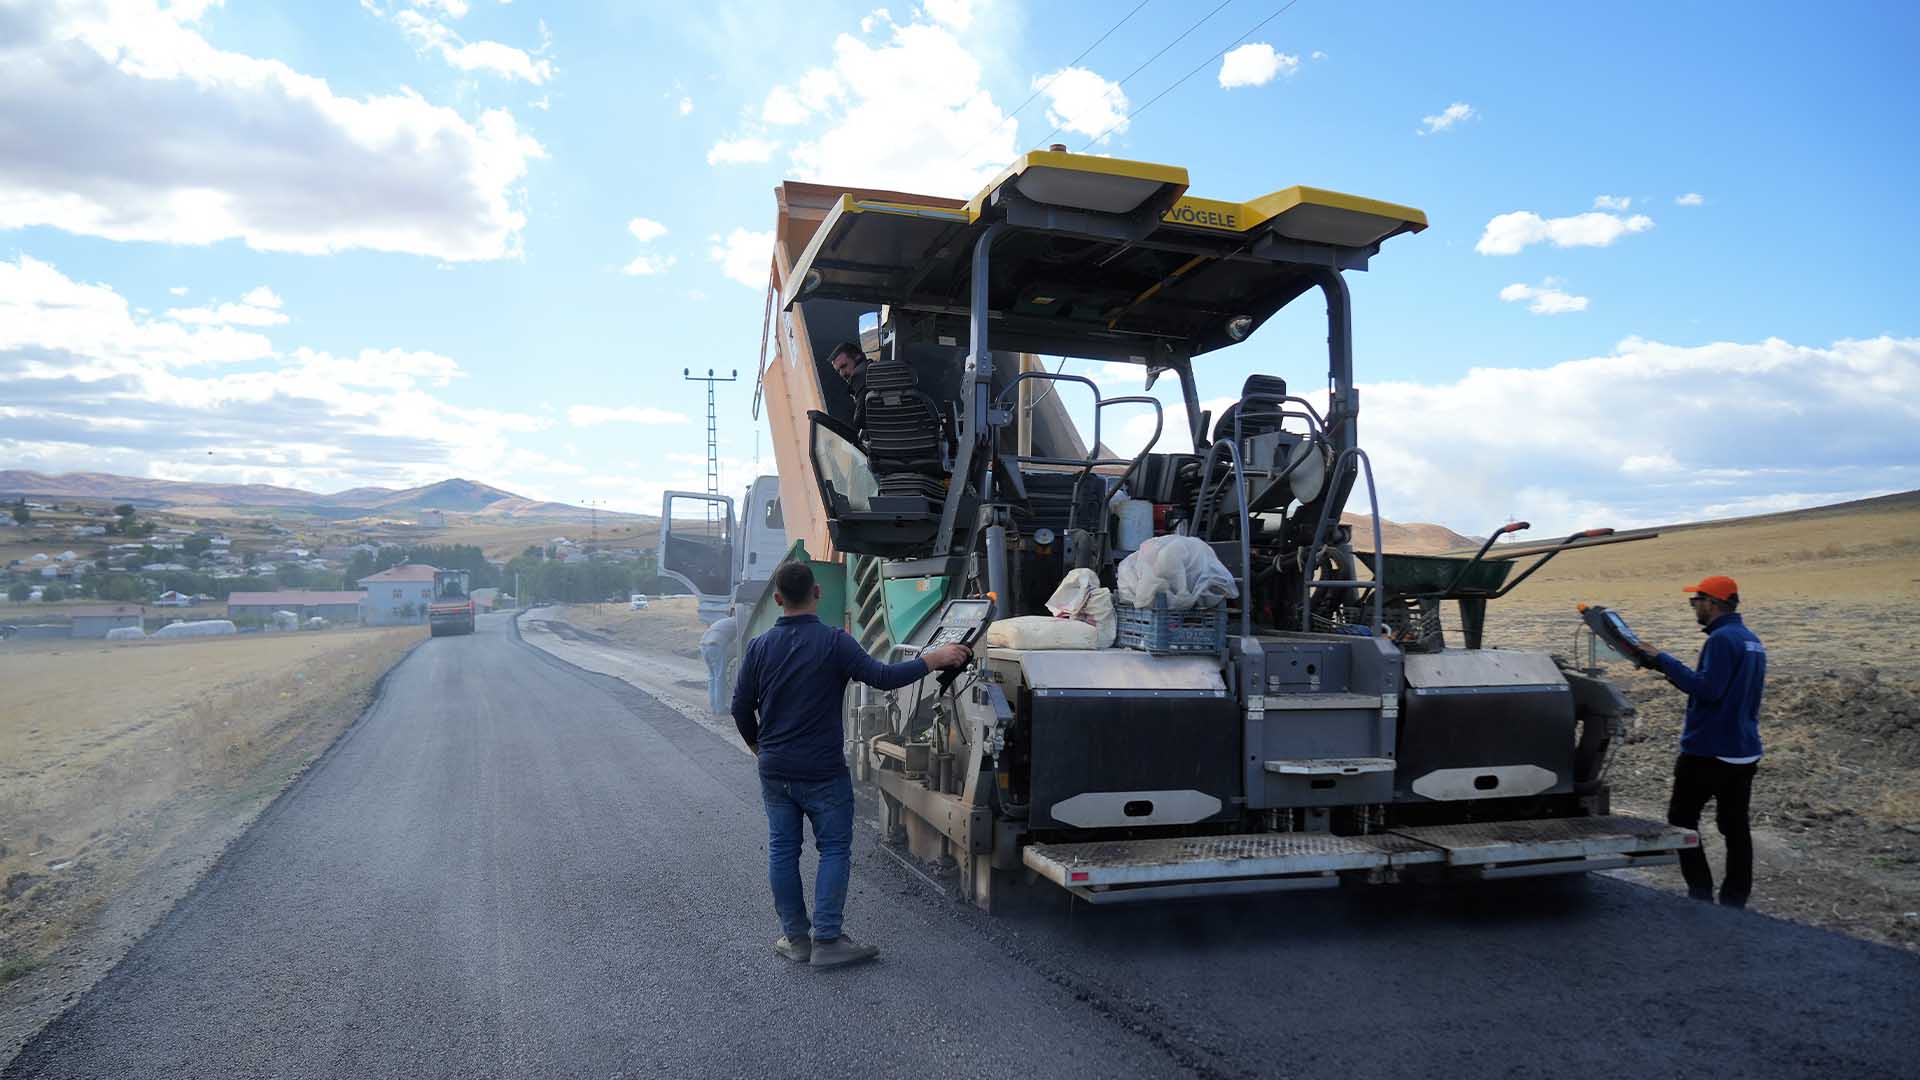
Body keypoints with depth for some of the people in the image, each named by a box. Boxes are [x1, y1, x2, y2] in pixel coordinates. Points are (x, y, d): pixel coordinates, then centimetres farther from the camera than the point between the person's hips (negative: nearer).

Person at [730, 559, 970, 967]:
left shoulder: (759, 646, 0)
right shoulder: (833, 641, -14)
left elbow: (741, 707, 6)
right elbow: (882, 677, -18)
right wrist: (934, 658, -8)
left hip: (774, 769, 4)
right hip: (822, 771, -4)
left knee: (782, 850, 12)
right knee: (834, 849, 6)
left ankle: (795, 937, 19)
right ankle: (826, 940, 4)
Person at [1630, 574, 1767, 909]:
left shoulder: (1722, 639, -18)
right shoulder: (1751, 641, 14)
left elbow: (1708, 689, -25)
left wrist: (1665, 661, -20)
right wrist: (1670, 666, 10)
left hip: (1709, 751, -9)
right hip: (1744, 752, 9)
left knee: (1682, 819, 4)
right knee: (1736, 827, 11)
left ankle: (1701, 894, 3)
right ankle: (1734, 902, 15)